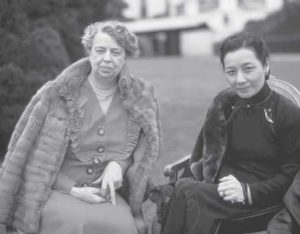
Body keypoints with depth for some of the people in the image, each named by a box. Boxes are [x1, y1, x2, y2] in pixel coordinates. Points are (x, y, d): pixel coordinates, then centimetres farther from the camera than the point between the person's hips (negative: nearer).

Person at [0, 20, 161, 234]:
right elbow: (37, 159, 1)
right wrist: (72, 189, -11)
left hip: (108, 193, 2)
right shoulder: (57, 94, -2)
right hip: (57, 191, -2)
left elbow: (145, 148, 15)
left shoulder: (141, 97, 5)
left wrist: (118, 165, -7)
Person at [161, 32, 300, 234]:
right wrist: (189, 179, -5)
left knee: (186, 193, -30)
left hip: (261, 196, -4)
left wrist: (247, 191, -18)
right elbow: (203, 150, 14)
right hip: (215, 185, 4)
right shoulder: (223, 104, 8)